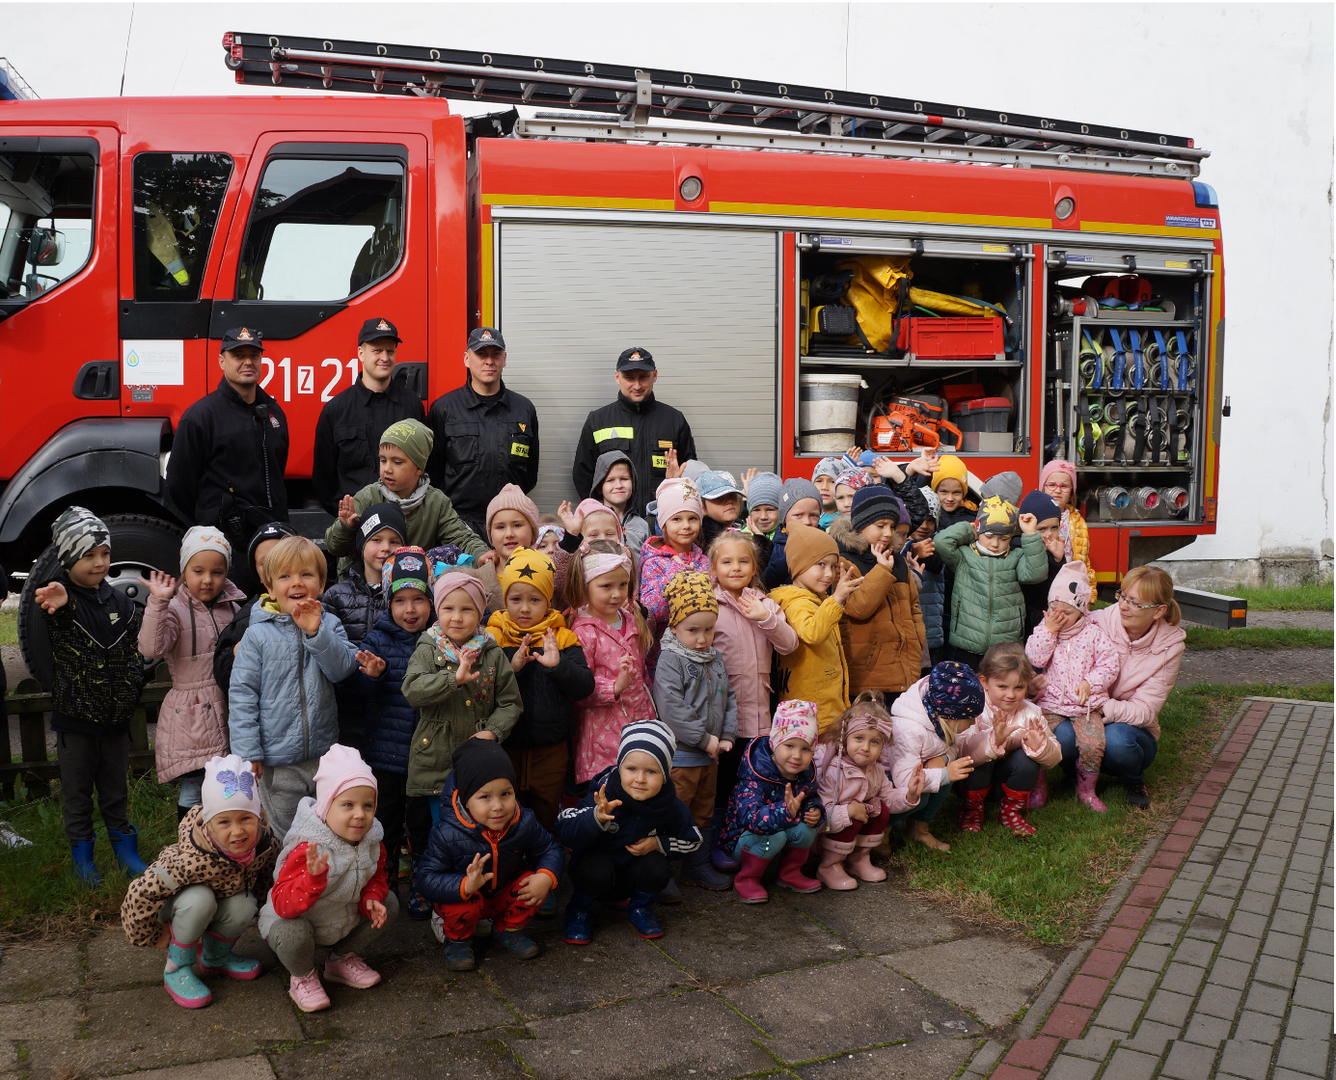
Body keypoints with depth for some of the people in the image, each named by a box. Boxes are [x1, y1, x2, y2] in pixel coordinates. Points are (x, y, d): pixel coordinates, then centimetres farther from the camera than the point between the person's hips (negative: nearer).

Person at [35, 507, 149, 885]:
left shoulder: (119, 602, 4)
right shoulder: (58, 599, -12)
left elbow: (133, 652, 10)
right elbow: (61, 612, -39)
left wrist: (129, 695, 0)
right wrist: (60, 603, -63)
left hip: (115, 718, 3)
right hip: (75, 716, -3)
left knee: (116, 789, 16)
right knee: (77, 791, 11)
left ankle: (125, 849, 29)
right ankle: (83, 857, 25)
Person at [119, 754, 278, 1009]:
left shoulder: (264, 842, -27)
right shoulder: (193, 860, -44)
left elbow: (267, 875, -2)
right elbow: (140, 895, -34)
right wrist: (156, 936, -19)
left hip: (226, 898, 5)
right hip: (175, 907, -5)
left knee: (244, 906, -26)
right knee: (199, 899, -36)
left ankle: (215, 957, 8)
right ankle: (177, 970, -11)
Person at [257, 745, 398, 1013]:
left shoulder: (371, 842, -11)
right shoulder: (306, 850, -34)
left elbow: (377, 875, 8)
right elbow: (283, 905, -38)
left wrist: (371, 898, -15)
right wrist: (313, 877, -56)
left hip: (347, 918, 7)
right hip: (295, 920, -6)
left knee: (389, 903, 1)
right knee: (293, 933, -37)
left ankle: (342, 958, 21)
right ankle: (303, 976, 0)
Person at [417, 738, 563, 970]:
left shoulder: (524, 824, -19)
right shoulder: (447, 834, -29)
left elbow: (550, 849, -5)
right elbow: (427, 879, -28)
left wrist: (546, 877, -27)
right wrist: (465, 885, -46)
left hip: (506, 895, 4)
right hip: (465, 897, -3)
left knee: (536, 883, -22)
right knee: (464, 905, -36)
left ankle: (509, 930, 7)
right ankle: (458, 940, 1)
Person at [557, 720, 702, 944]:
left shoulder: (670, 806, -16)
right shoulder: (604, 797, -27)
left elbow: (692, 842, 0)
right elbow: (565, 834, -36)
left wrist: (658, 843, -18)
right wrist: (597, 818, -54)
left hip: (633, 878, 3)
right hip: (597, 871, -3)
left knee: (656, 866, -26)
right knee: (597, 869, -34)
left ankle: (640, 907, 7)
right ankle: (580, 908, 1)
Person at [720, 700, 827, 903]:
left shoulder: (806, 774, -9)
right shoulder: (756, 775, -31)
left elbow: (811, 797, 11)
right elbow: (750, 817, -42)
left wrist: (815, 811, -15)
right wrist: (786, 811, -58)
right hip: (742, 840, -6)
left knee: (806, 828, -20)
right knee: (776, 835, -33)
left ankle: (790, 873, 7)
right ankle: (746, 880, -11)